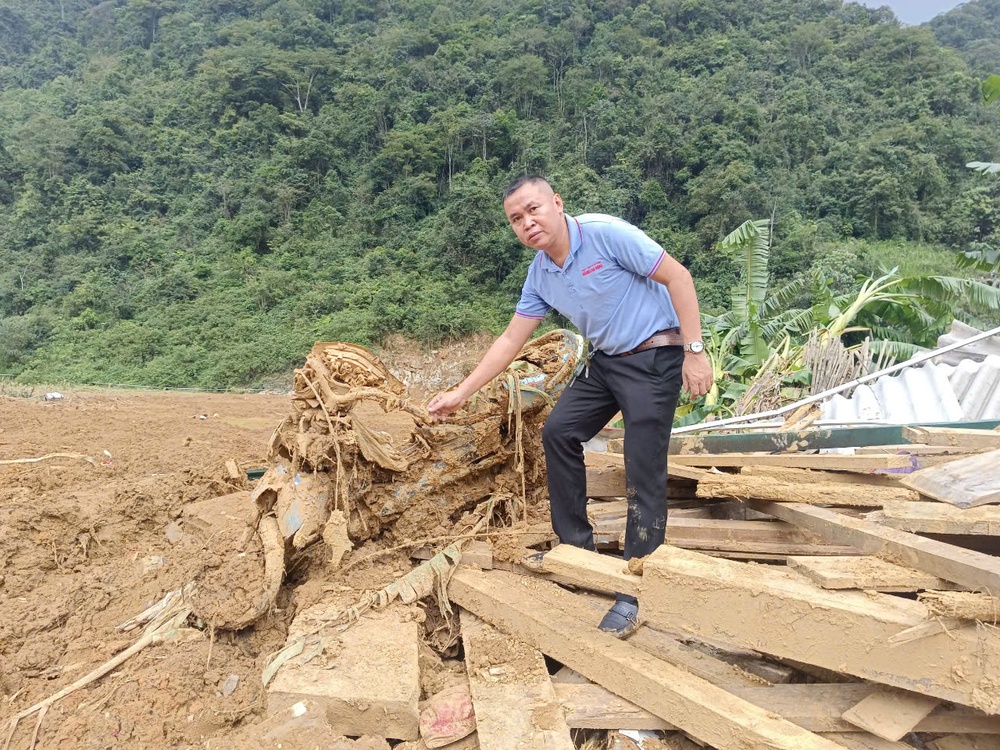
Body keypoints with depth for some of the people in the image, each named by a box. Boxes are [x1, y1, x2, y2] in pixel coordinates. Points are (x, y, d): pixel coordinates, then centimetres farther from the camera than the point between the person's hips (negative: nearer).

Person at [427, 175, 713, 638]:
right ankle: (576, 546, 20)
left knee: (644, 475, -9)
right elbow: (510, 340, 8)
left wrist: (695, 350, -21)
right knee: (559, 432, 6)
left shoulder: (606, 233, -19)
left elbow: (677, 276, -17)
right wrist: (461, 393, 7)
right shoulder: (539, 274, 3)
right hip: (605, 360, 8)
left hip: (655, 356, -8)